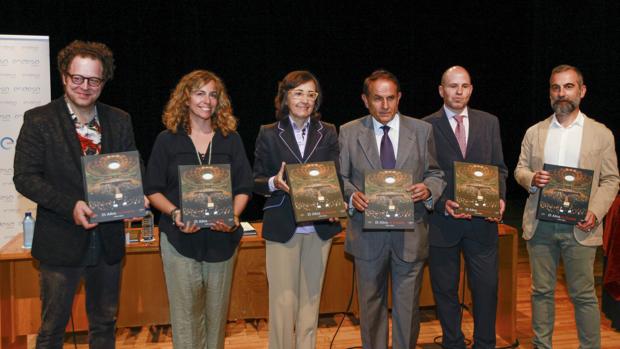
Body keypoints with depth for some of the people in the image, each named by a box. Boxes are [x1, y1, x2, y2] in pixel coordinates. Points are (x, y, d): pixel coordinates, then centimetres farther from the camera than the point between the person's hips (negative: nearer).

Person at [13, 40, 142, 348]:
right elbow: (24, 178, -10)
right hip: (61, 241, -3)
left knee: (105, 323, 18)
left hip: (108, 239, 4)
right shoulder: (38, 120, -6)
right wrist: (70, 206, -22)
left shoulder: (120, 121, 4)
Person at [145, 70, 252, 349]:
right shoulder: (167, 139, 3)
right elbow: (153, 189, 2)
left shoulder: (231, 139, 7)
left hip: (221, 236, 2)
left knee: (217, 308, 10)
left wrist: (234, 216, -13)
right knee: (185, 310, 1)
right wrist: (175, 214, -15)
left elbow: (243, 187, 5)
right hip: (180, 236, -1)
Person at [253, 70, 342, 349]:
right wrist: (275, 183, -19)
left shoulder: (328, 132, 7)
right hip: (282, 228, -2)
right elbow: (256, 182, 2)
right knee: (283, 302, -2)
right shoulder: (268, 134, 2)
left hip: (319, 227, 2)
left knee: (311, 300, 10)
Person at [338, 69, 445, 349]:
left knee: (408, 307, 7)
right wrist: (352, 195, -15)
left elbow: (435, 173, 8)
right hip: (368, 236, 0)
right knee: (371, 305, 14)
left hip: (410, 235, 0)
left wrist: (428, 188, -14)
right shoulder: (349, 132, 2)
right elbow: (340, 177, 5)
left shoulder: (422, 130, 4)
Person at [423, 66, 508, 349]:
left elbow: (499, 167, 10)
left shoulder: (489, 122, 8)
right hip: (442, 220, -2)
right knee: (445, 290, 11)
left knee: (486, 289, 6)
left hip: (482, 220, 2)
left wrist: (500, 198, -7)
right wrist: (443, 203, -16)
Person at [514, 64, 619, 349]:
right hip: (540, 225, 2)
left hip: (579, 227, -2)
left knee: (583, 294, 3)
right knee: (541, 291, 9)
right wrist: (531, 179, -11)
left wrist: (596, 213, -12)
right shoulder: (534, 132, 10)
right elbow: (520, 170, 12)